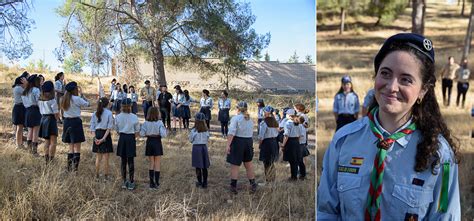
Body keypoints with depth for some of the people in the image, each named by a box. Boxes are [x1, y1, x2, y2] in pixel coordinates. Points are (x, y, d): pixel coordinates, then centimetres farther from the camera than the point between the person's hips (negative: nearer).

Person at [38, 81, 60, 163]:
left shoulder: (40, 99, 6)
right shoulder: (51, 100, -15)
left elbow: (41, 110, 7)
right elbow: (56, 113, -13)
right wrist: (57, 118, 5)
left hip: (43, 119, 7)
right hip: (51, 119, -7)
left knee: (47, 141, 16)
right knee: (53, 141, -3)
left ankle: (46, 160, 20)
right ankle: (51, 159, -6)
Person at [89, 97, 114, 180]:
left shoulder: (95, 113, 5)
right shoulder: (109, 113, -7)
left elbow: (92, 127, 1)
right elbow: (109, 127, -12)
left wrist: (95, 137, -4)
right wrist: (103, 138, -13)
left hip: (97, 134, 4)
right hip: (105, 134, -4)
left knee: (98, 157, 14)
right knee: (106, 157, 4)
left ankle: (97, 175, 21)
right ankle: (106, 176, 8)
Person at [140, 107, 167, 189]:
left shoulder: (146, 123, -5)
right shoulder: (159, 123, -13)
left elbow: (142, 134, -6)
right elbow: (163, 135, -19)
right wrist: (164, 129, 0)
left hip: (149, 143, 3)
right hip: (157, 143, -3)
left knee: (151, 164, 14)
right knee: (157, 164, 7)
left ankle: (152, 183, 15)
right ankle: (156, 183, 8)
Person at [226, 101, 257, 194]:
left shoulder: (235, 118, -10)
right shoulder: (250, 119, 8)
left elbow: (231, 133, -18)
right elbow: (251, 132, 6)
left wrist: (228, 144, -18)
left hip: (237, 142, -5)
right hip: (249, 142, 5)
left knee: (234, 165, 3)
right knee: (249, 164, 17)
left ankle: (233, 187, 5)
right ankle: (253, 185, 23)